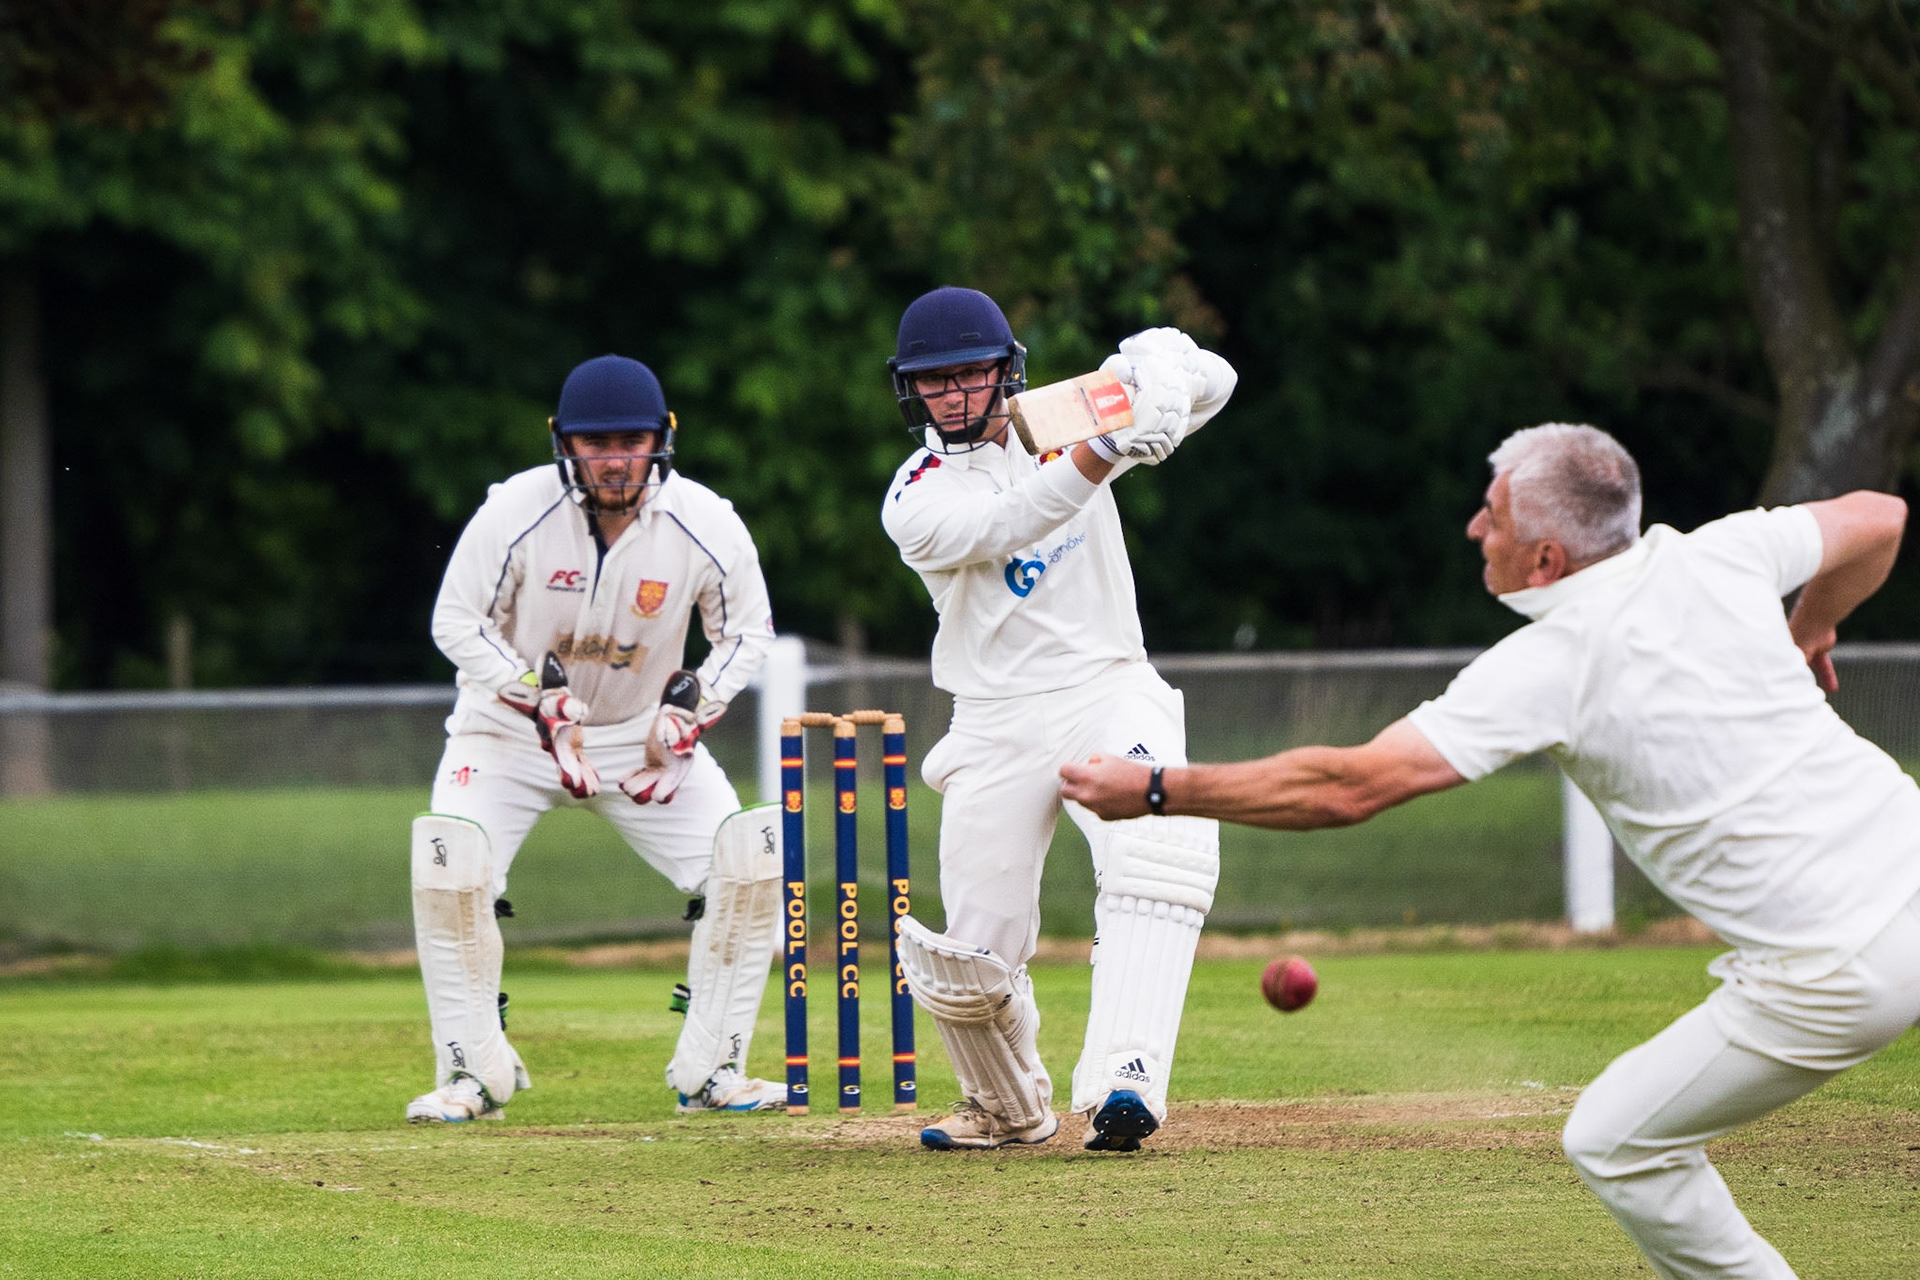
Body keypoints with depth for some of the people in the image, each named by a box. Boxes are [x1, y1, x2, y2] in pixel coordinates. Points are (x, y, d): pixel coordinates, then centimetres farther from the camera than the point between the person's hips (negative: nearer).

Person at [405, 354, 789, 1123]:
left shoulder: (705, 526, -17)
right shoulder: (516, 512, -22)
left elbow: (748, 631, -1)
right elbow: (457, 623, -12)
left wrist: (688, 709, -16)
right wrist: (538, 698, -24)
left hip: (645, 733, 2)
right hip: (511, 727, -2)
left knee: (751, 860, -14)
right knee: (450, 867, -24)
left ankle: (709, 1070, -1)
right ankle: (474, 1073, -9)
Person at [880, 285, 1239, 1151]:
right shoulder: (918, 500, -4)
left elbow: (1214, 383, 3)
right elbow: (1004, 527, -25)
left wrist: (1158, 369, -21)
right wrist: (1104, 450, -40)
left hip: (1110, 695, 0)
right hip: (998, 729, 0)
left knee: (1166, 853, -30)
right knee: (970, 963, -3)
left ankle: (1121, 1084, -38)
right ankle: (1010, 1108, 28)